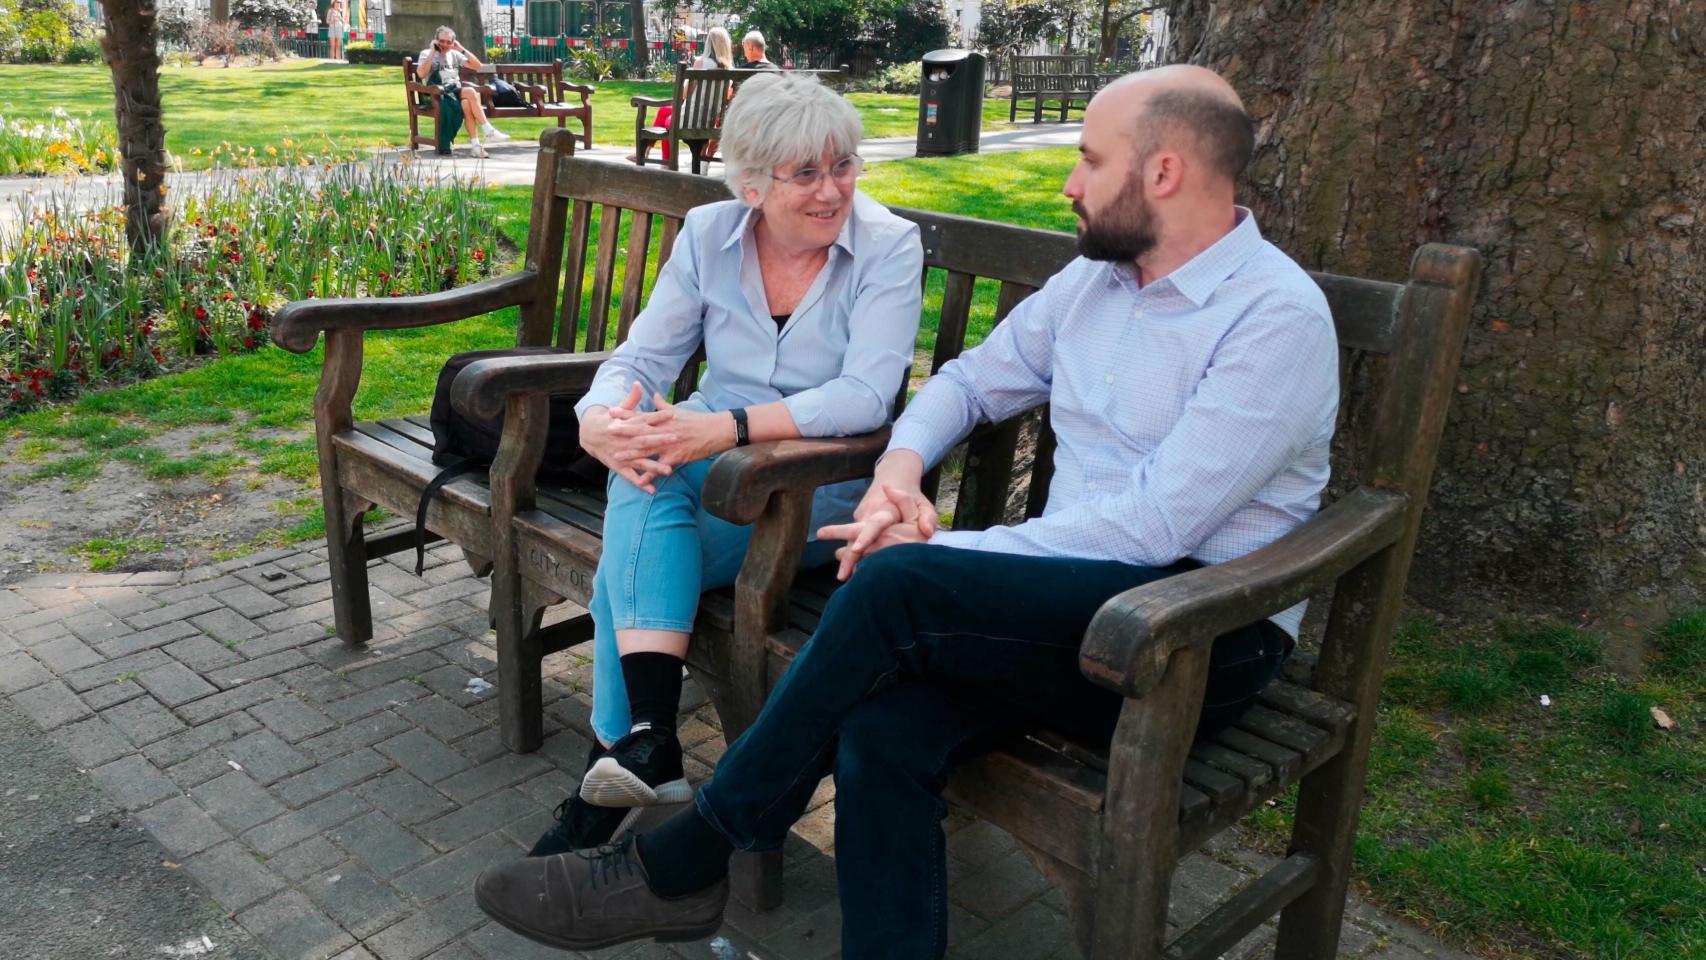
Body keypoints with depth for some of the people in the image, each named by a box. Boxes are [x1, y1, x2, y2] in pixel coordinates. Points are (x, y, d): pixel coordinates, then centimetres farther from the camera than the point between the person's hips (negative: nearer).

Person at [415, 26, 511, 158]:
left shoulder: (454, 54, 21)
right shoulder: (426, 54, 8)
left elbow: (478, 66, 16)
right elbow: (421, 74, -13)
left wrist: (462, 49, 8)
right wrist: (433, 52, -8)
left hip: (457, 91, 4)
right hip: (439, 94, -4)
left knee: (467, 104, -34)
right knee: (470, 92, -31)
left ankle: (475, 144, -40)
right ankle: (488, 130, -31)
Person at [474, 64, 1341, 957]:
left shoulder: (1278, 315, -12)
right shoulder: (1095, 276, 12)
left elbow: (1155, 524, -19)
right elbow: (970, 379, 18)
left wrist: (942, 549, -17)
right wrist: (900, 465, -4)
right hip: (1076, 602, 6)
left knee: (899, 584, -28)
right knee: (882, 732, -25)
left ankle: (679, 863, -12)